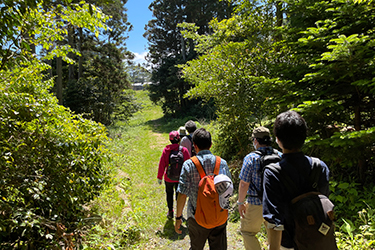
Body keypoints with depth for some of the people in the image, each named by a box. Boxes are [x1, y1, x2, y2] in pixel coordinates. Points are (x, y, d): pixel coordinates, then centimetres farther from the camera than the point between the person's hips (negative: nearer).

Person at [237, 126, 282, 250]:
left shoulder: (251, 158, -16)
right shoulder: (280, 156, -2)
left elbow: (244, 184, -15)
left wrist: (240, 203, -3)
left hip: (256, 204, -5)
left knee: (248, 232, 14)